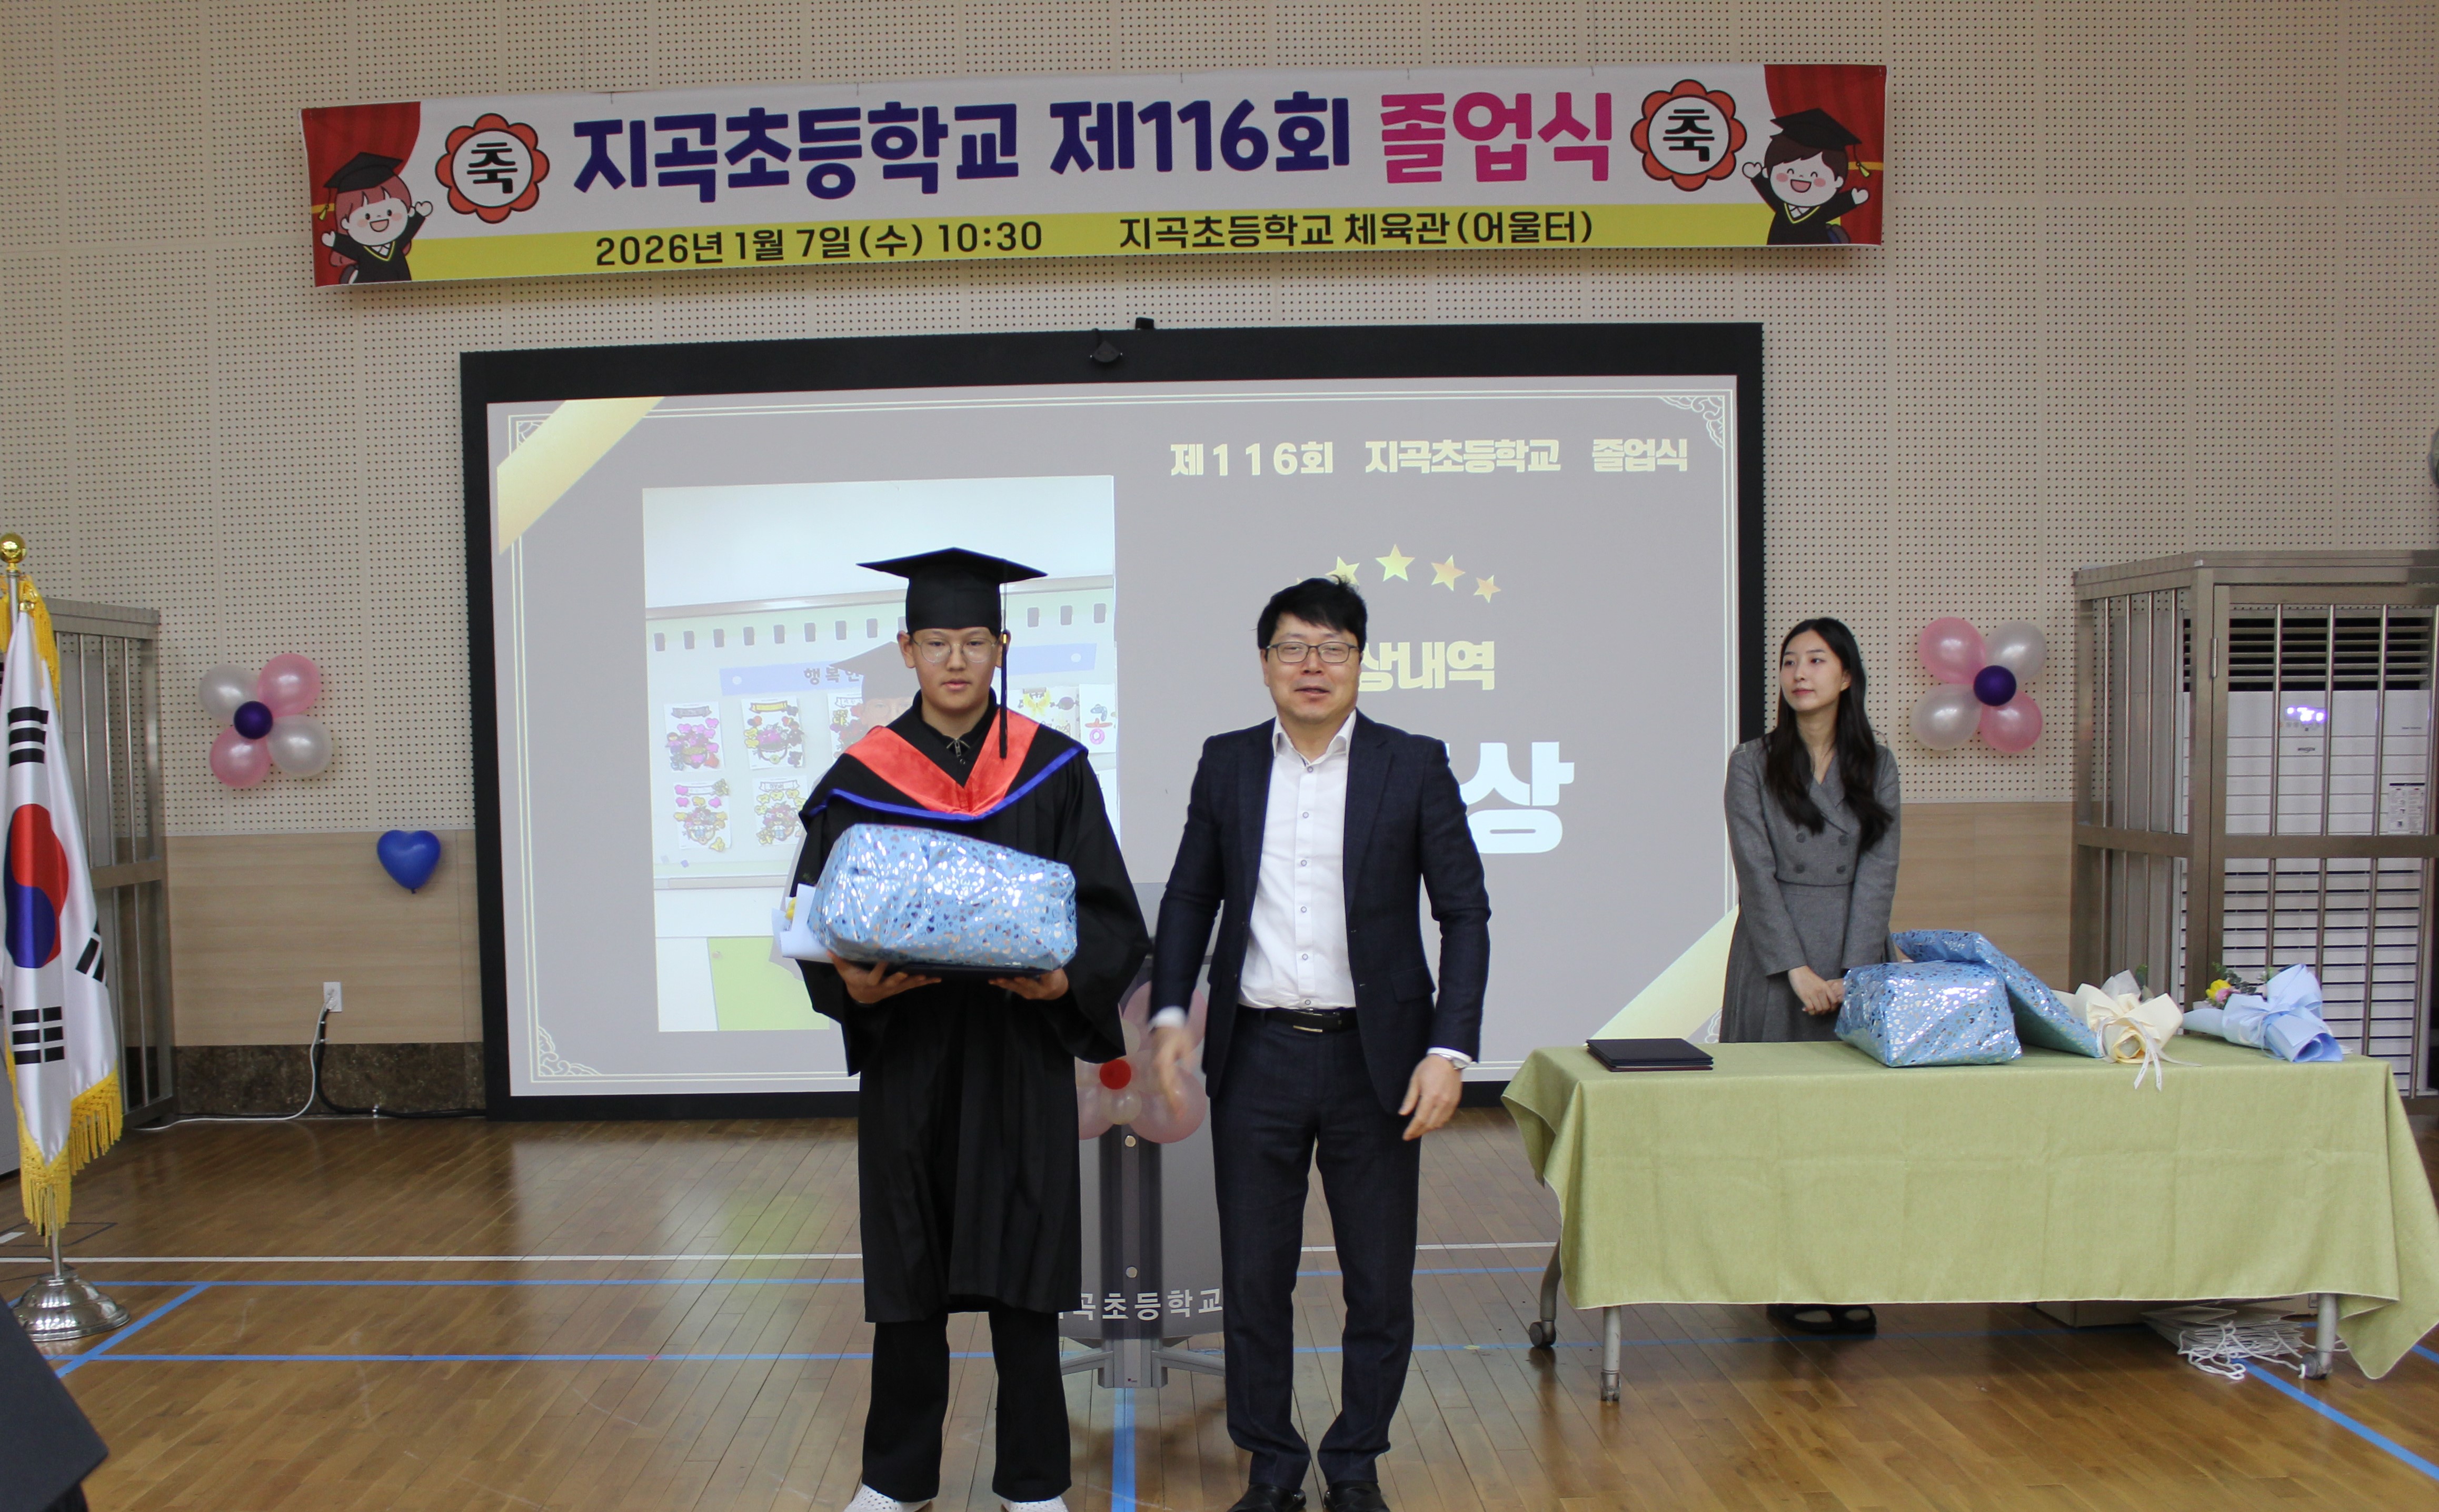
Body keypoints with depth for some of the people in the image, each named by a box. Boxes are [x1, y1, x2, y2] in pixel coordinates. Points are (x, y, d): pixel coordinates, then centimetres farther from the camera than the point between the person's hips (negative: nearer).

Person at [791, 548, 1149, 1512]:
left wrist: (1067, 978, -20)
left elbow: (1111, 916, -1)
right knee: (907, 1275, 10)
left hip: (1022, 1057, -1)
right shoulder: (859, 781, 2)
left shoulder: (1054, 772, 1)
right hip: (906, 1058, 1)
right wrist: (852, 983, -19)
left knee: (1021, 1273, 5)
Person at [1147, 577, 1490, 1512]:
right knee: (1253, 1280, 8)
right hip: (1256, 1057, 2)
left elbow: (1465, 913, -2)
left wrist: (1450, 1049, -11)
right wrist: (1170, 1012, -1)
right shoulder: (1227, 764, 6)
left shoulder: (1414, 767, -1)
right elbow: (1190, 896, 12)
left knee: (1380, 1285, 8)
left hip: (1374, 1059, -1)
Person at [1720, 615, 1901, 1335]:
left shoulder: (1876, 765, 8)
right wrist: (1800, 970, -13)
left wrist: (1854, 972, -10)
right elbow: (1757, 873, -5)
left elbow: (1877, 873, 1)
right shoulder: (1753, 763, 1)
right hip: (1776, 961, -2)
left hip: (1857, 958, 2)